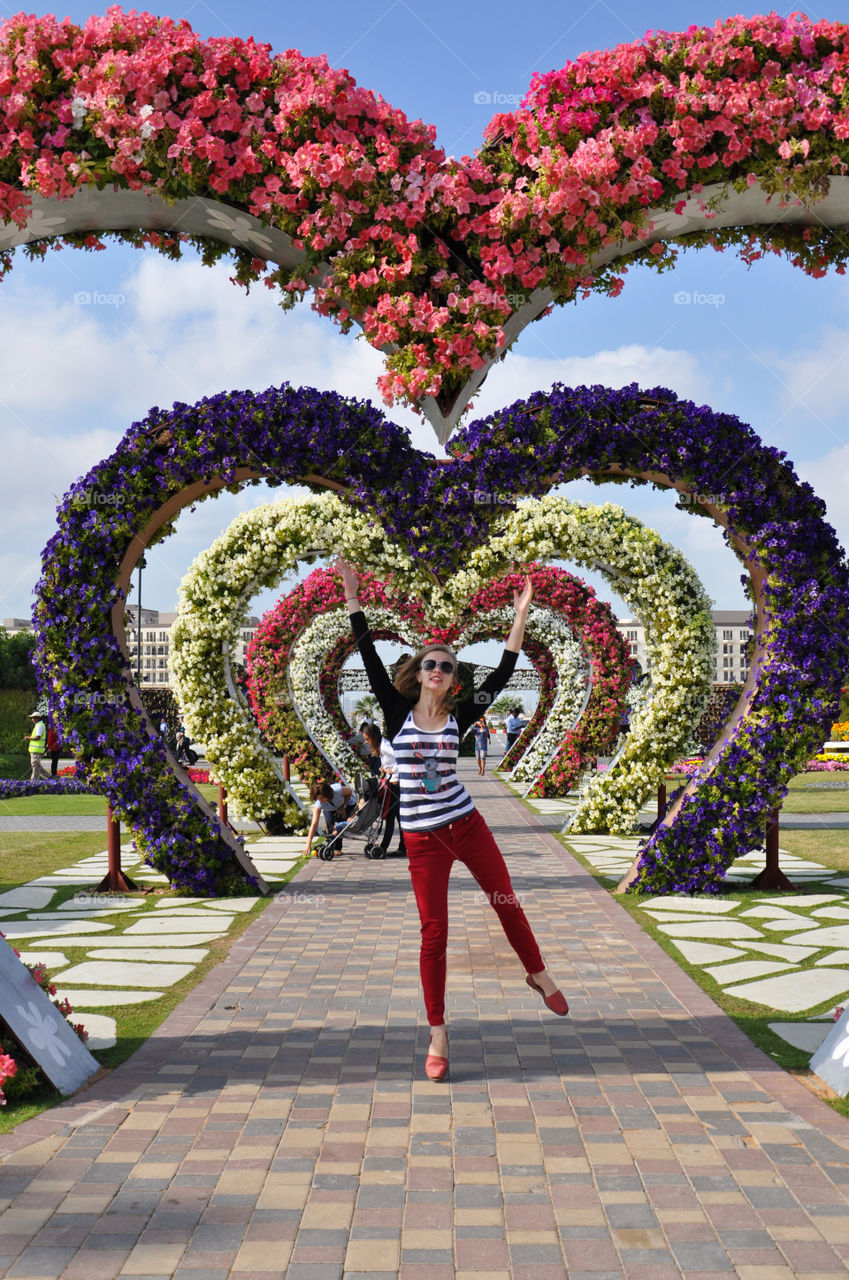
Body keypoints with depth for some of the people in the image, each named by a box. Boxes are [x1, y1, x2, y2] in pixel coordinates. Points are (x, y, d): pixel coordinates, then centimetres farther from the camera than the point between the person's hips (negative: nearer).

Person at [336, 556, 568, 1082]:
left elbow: (502, 674, -1)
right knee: (434, 932, -1)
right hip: (423, 840, -1)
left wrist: (520, 618, -4)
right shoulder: (398, 711, -3)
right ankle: (438, 1035, 9)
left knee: (507, 902, 11)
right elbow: (370, 657, -6)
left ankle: (539, 974, 39)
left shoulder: (459, 716, 0)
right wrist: (352, 596, -8)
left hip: (467, 826, 2)